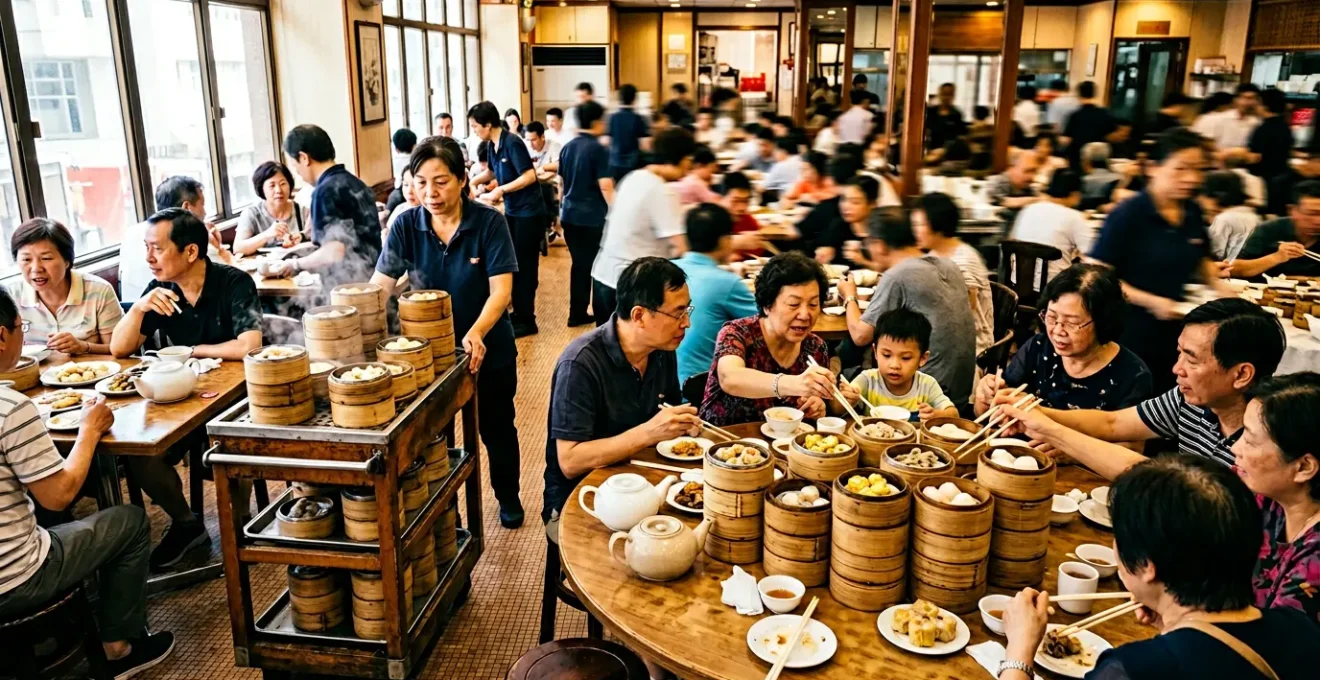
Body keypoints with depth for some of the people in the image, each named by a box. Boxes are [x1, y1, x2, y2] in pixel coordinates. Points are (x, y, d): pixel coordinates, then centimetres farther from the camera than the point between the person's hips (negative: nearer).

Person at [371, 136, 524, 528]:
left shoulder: (489, 222, -17)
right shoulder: (406, 225, -10)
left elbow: (501, 290, -23)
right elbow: (380, 285, -14)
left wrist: (476, 334, -40)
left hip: (488, 350, -1)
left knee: (496, 428, 18)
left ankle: (508, 498, 42)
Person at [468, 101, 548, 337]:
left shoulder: (512, 143, -18)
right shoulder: (491, 146, 6)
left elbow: (529, 176, -24)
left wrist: (501, 190, -25)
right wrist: (471, 181, 12)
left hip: (529, 213, -8)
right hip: (512, 211, 9)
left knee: (524, 266, -2)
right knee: (513, 264, 13)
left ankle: (527, 320, 7)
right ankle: (518, 313, 25)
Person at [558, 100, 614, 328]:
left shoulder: (567, 147, 9)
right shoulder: (598, 149, -12)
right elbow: (605, 186, -17)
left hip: (569, 214, 7)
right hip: (592, 216, -7)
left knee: (579, 263, 14)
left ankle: (577, 313, 17)